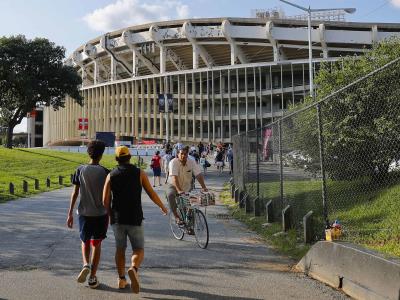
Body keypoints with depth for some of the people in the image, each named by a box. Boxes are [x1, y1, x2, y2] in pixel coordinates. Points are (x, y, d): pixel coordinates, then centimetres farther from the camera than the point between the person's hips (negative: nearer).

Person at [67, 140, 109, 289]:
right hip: (101, 213, -1)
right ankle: (92, 278, 11)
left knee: (85, 242, 20)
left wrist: (70, 213, 4)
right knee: (97, 244, 10)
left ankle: (86, 265, -4)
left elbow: (75, 193, -2)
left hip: (84, 213, 1)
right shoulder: (105, 172, -6)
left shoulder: (80, 170, -2)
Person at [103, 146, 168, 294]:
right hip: (135, 219, -2)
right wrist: (162, 206, 17)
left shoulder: (111, 175, 0)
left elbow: (105, 200, -3)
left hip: (117, 219, 2)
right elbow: (152, 194, 0)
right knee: (139, 251, 6)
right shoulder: (139, 173, -3)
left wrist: (111, 215, 13)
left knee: (120, 249, 21)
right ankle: (133, 269, -24)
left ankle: (121, 279, 24)